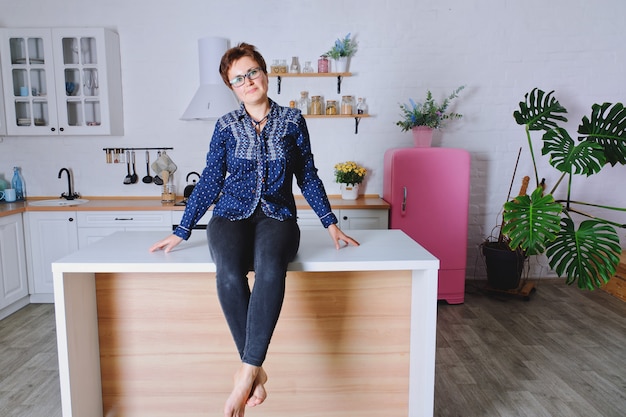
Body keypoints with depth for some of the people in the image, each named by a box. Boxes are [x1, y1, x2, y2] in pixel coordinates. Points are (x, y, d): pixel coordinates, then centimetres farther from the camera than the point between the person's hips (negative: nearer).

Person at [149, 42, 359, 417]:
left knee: (270, 267, -36)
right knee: (229, 273, -33)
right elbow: (210, 180, 11)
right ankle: (256, 371, -20)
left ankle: (247, 372, -32)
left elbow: (308, 176, 11)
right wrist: (181, 232, 9)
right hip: (232, 215, 1)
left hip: (277, 216, 0)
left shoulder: (292, 120, 8)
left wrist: (332, 225, 7)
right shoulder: (227, 126, 9)